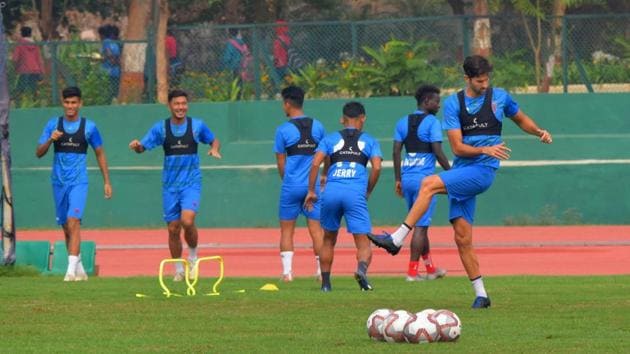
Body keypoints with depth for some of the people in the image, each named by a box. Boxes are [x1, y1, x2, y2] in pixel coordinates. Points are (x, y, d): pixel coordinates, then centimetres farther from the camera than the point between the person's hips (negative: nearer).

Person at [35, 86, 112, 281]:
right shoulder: (53, 125, 4)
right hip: (59, 182, 3)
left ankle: (72, 269, -26)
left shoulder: (89, 127, 1)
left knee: (73, 221, -20)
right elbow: (39, 153, 2)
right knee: (66, 227, 8)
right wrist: (50, 140, -17)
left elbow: (100, 154, 10)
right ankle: (80, 270, 20)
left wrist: (107, 181, 8)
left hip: (79, 181, -3)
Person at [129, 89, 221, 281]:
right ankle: (178, 270, 19)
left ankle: (193, 256, 3)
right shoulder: (160, 128, 0)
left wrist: (214, 149, -9)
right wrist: (137, 146, -23)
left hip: (191, 182, -2)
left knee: (187, 220, -23)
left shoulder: (197, 125, -1)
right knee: (173, 228, 3)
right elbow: (143, 147, 1)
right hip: (170, 185, 2)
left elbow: (214, 140, 14)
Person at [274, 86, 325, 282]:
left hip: (291, 186, -3)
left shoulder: (283, 130, -6)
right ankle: (322, 270, 1)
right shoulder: (317, 126, 4)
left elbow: (281, 163, -1)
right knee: (316, 228, 5)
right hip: (313, 185, 3)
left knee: (287, 229, 6)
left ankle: (287, 271, 0)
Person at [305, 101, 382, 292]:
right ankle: (362, 268, -34)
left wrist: (311, 191, 8)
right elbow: (376, 167, 1)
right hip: (355, 192, -2)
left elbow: (315, 163, 4)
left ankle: (325, 283, 19)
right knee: (363, 242, -3)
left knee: (328, 239, 20)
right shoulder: (369, 141, 16)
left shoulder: (330, 139, 18)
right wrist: (368, 192, 14)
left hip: (331, 191, 2)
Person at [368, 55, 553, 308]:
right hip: (462, 169, 4)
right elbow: (457, 147, -2)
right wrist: (484, 149, -18)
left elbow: (522, 120, 23)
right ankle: (480, 295, 7)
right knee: (462, 237, 0)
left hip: (483, 171, -4)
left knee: (429, 184, -23)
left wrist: (539, 132, 3)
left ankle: (397, 239, -22)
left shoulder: (499, 97, 5)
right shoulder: (453, 103, 5)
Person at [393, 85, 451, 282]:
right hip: (425, 178, -7)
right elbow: (438, 152, -13)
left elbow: (396, 152, 9)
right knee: (421, 226, -3)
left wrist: (398, 180, 13)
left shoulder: (403, 123, 11)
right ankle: (412, 271, -6)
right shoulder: (432, 122, -7)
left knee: (420, 223, 17)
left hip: (407, 178, 7)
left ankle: (430, 269, 27)